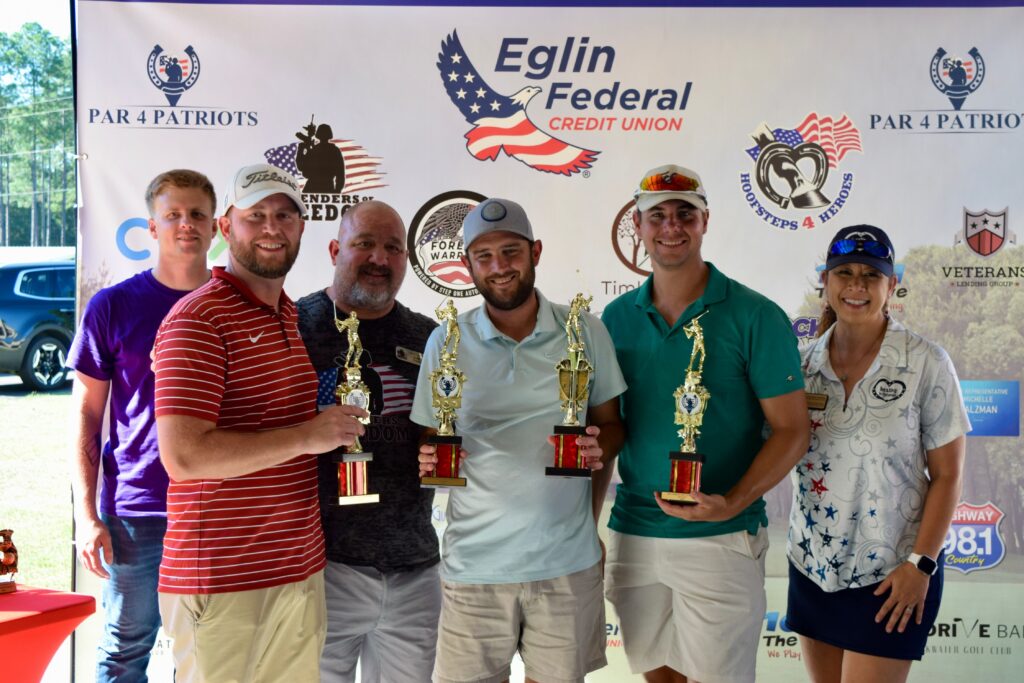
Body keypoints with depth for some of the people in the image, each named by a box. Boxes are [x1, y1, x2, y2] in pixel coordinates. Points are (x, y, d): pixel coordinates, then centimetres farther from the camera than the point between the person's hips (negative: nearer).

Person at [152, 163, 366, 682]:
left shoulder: (292, 317, 14)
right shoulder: (198, 318, -13)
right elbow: (183, 455, -23)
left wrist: (335, 428, 8)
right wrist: (308, 436, -18)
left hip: (301, 571, 8)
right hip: (223, 582, -8)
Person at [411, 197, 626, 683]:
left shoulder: (585, 332, 1)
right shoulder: (446, 342, 1)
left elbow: (611, 423, 8)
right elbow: (427, 442, 7)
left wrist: (598, 446, -13)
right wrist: (429, 459, -15)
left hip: (568, 560, 1)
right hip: (476, 564, 0)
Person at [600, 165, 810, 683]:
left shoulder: (755, 317, -7)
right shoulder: (616, 318, 6)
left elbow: (791, 429, -8)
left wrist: (733, 502, -20)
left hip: (721, 539, -4)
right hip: (632, 533, 4)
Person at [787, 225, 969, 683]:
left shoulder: (926, 364, -9)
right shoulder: (804, 362, 1)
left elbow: (947, 475, -7)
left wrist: (921, 564, -12)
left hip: (891, 574, -4)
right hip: (811, 567, 4)